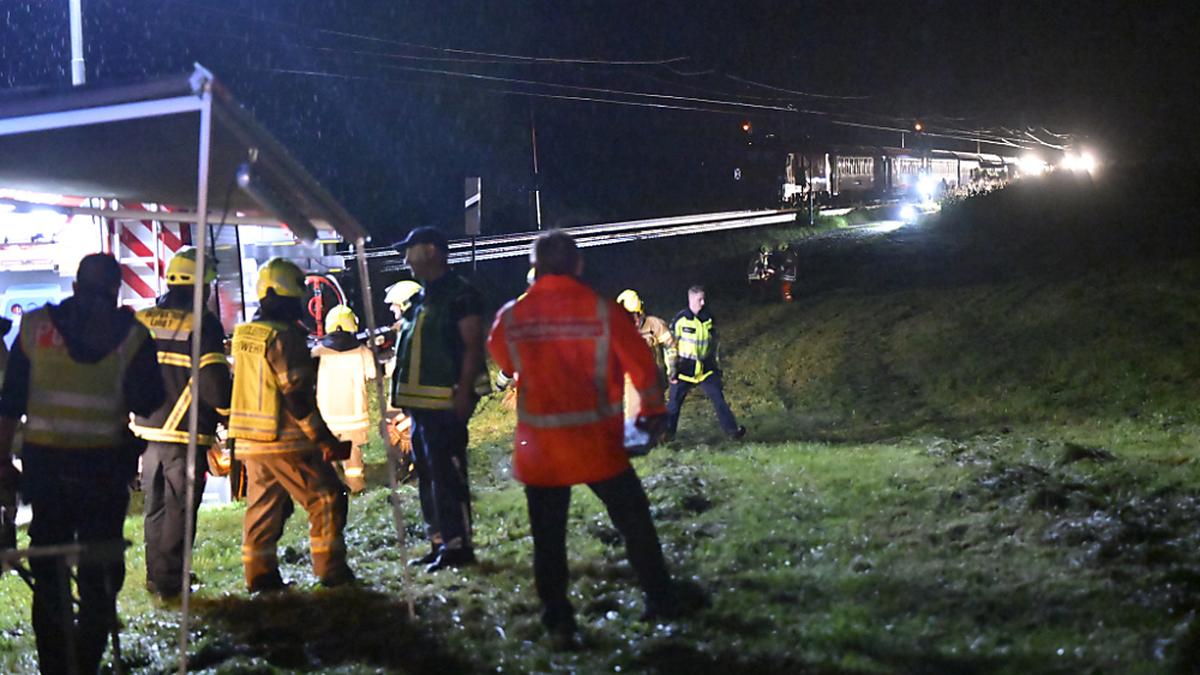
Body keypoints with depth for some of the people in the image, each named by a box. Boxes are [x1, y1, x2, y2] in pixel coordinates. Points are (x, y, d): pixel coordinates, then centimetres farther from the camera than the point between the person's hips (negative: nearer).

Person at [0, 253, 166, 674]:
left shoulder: (34, 327, 1)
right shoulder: (131, 335, -5)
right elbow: (149, 404, -3)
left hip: (44, 462, 2)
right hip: (103, 465, -2)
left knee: (48, 575, 12)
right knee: (99, 575, 9)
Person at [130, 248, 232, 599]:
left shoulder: (140, 321, 7)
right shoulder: (202, 323, -11)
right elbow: (213, 380, -15)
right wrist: (226, 412, 0)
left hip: (147, 429, 6)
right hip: (186, 435, -6)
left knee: (155, 507, 17)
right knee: (179, 510, 2)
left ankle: (155, 577, 23)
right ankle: (169, 580, 3)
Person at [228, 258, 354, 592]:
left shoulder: (243, 334, 11)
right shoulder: (284, 336, -16)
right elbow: (297, 395, -19)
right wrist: (324, 439, -14)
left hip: (249, 440, 8)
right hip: (285, 441, -8)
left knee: (262, 507, 13)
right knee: (326, 499, 0)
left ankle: (259, 574, 15)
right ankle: (331, 569, 0)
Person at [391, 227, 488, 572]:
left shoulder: (460, 295, -10)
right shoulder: (422, 298, 19)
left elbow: (473, 346, -15)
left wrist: (464, 392, -22)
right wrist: (406, 397, 20)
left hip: (446, 402, -10)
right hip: (421, 401, 10)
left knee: (447, 474, -10)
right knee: (427, 475, 13)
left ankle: (457, 545, -5)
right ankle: (440, 543, 20)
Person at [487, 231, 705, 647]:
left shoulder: (511, 316, -4)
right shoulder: (604, 312, -10)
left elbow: (502, 362, 15)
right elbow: (641, 365, -3)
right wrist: (653, 409, 13)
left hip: (537, 445, 2)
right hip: (595, 441, -1)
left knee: (548, 534, 10)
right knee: (633, 519, 14)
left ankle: (557, 620, 11)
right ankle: (661, 598, 23)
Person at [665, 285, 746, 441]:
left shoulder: (708, 319, 4)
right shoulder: (680, 320, -9)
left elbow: (714, 344, 16)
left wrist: (717, 366, 16)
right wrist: (672, 370, -7)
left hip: (706, 368, 3)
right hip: (685, 368, -3)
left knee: (719, 398, -1)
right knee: (674, 402, 1)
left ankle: (732, 430, 4)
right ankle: (667, 432, 13)